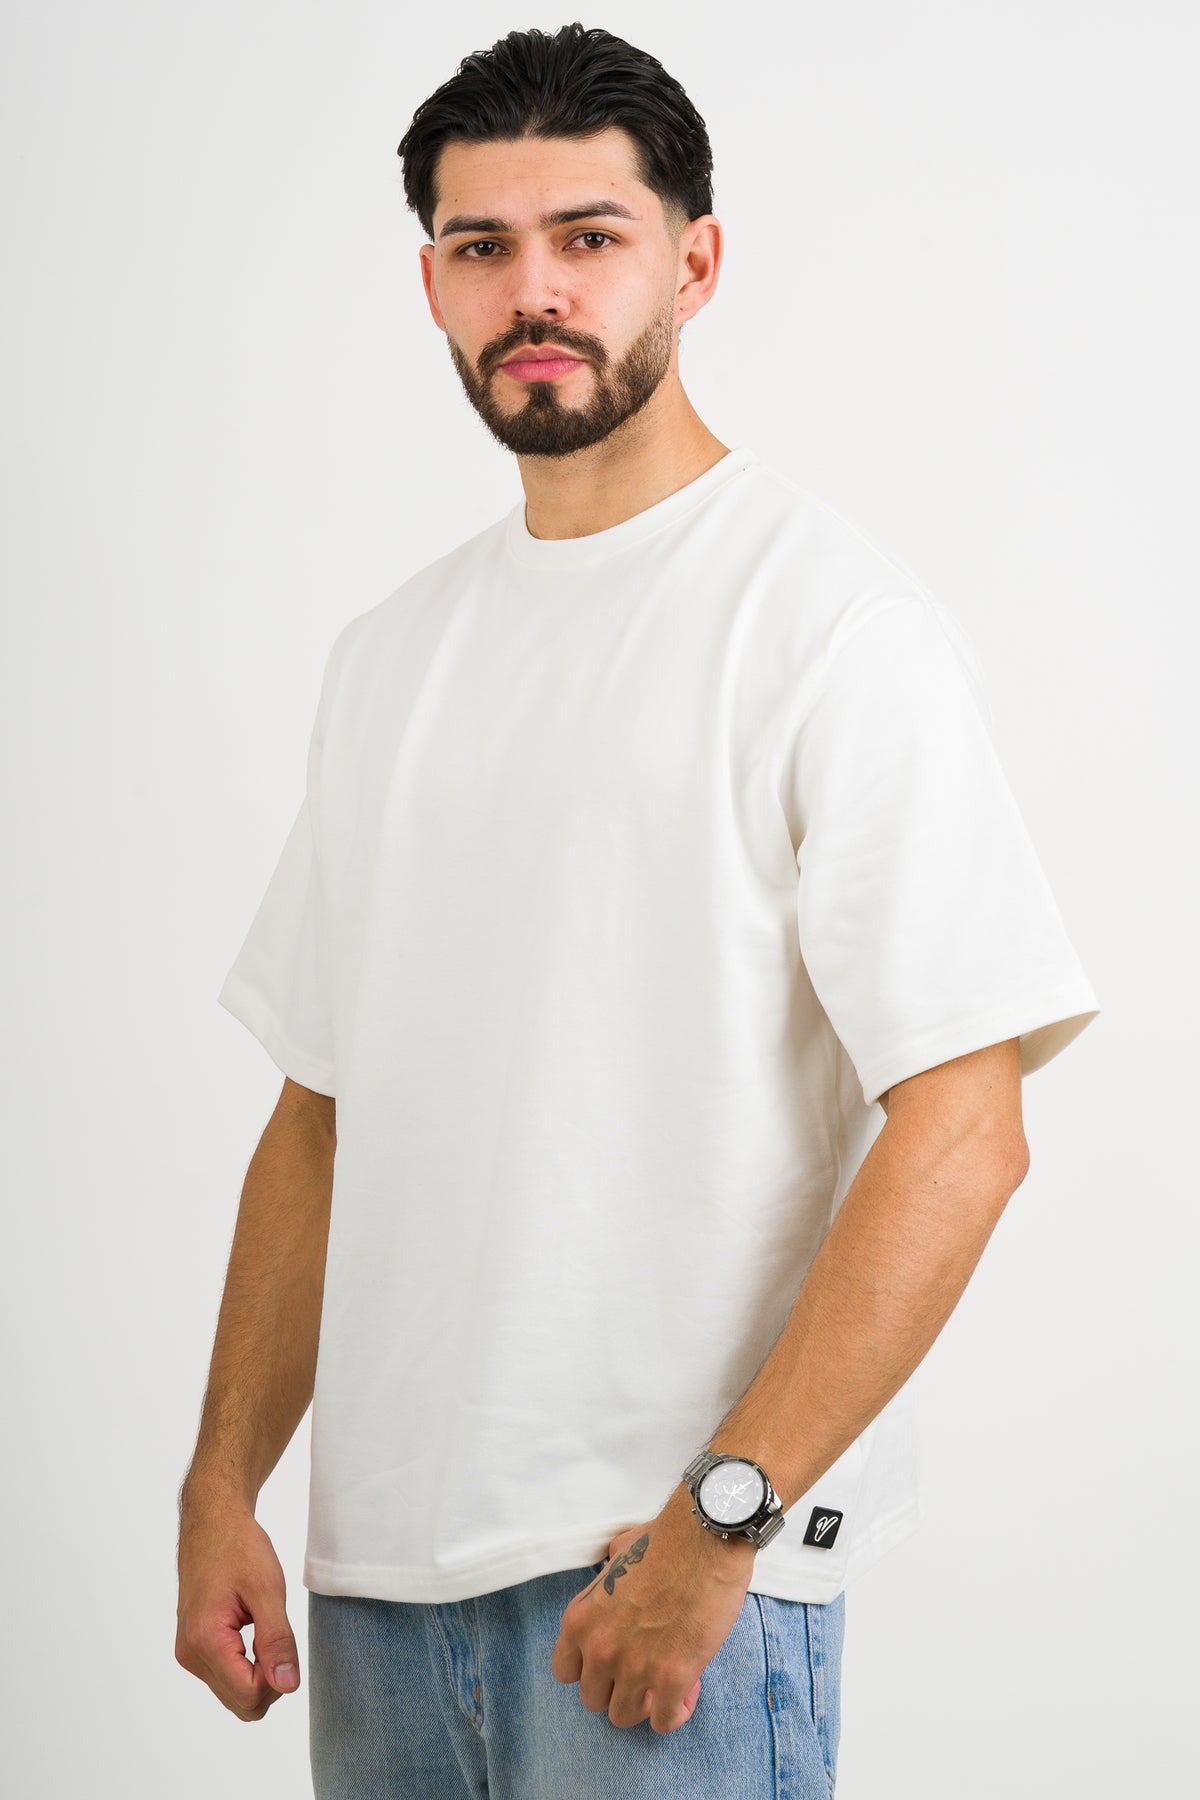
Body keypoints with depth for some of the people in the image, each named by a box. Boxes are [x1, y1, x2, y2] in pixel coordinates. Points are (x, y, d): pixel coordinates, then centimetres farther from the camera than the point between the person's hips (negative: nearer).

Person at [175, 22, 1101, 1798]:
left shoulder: (834, 625, -9)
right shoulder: (393, 652, 12)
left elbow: (961, 1133, -15)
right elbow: (323, 1113, 14)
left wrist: (717, 1519, -19)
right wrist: (224, 1484, 6)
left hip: (685, 1573, -6)